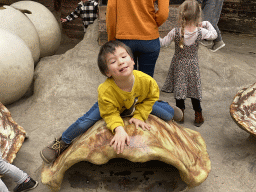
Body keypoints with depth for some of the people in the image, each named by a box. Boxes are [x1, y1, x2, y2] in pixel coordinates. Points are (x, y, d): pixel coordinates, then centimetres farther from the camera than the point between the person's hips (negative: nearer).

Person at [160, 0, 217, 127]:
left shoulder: (175, 32, -19)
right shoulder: (201, 32, -15)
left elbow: (162, 43, -9)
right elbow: (214, 35, 4)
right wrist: (207, 24, 14)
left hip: (178, 66, -1)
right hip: (193, 66, 1)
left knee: (178, 88, 15)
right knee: (194, 88, 16)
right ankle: (198, 116, 27)